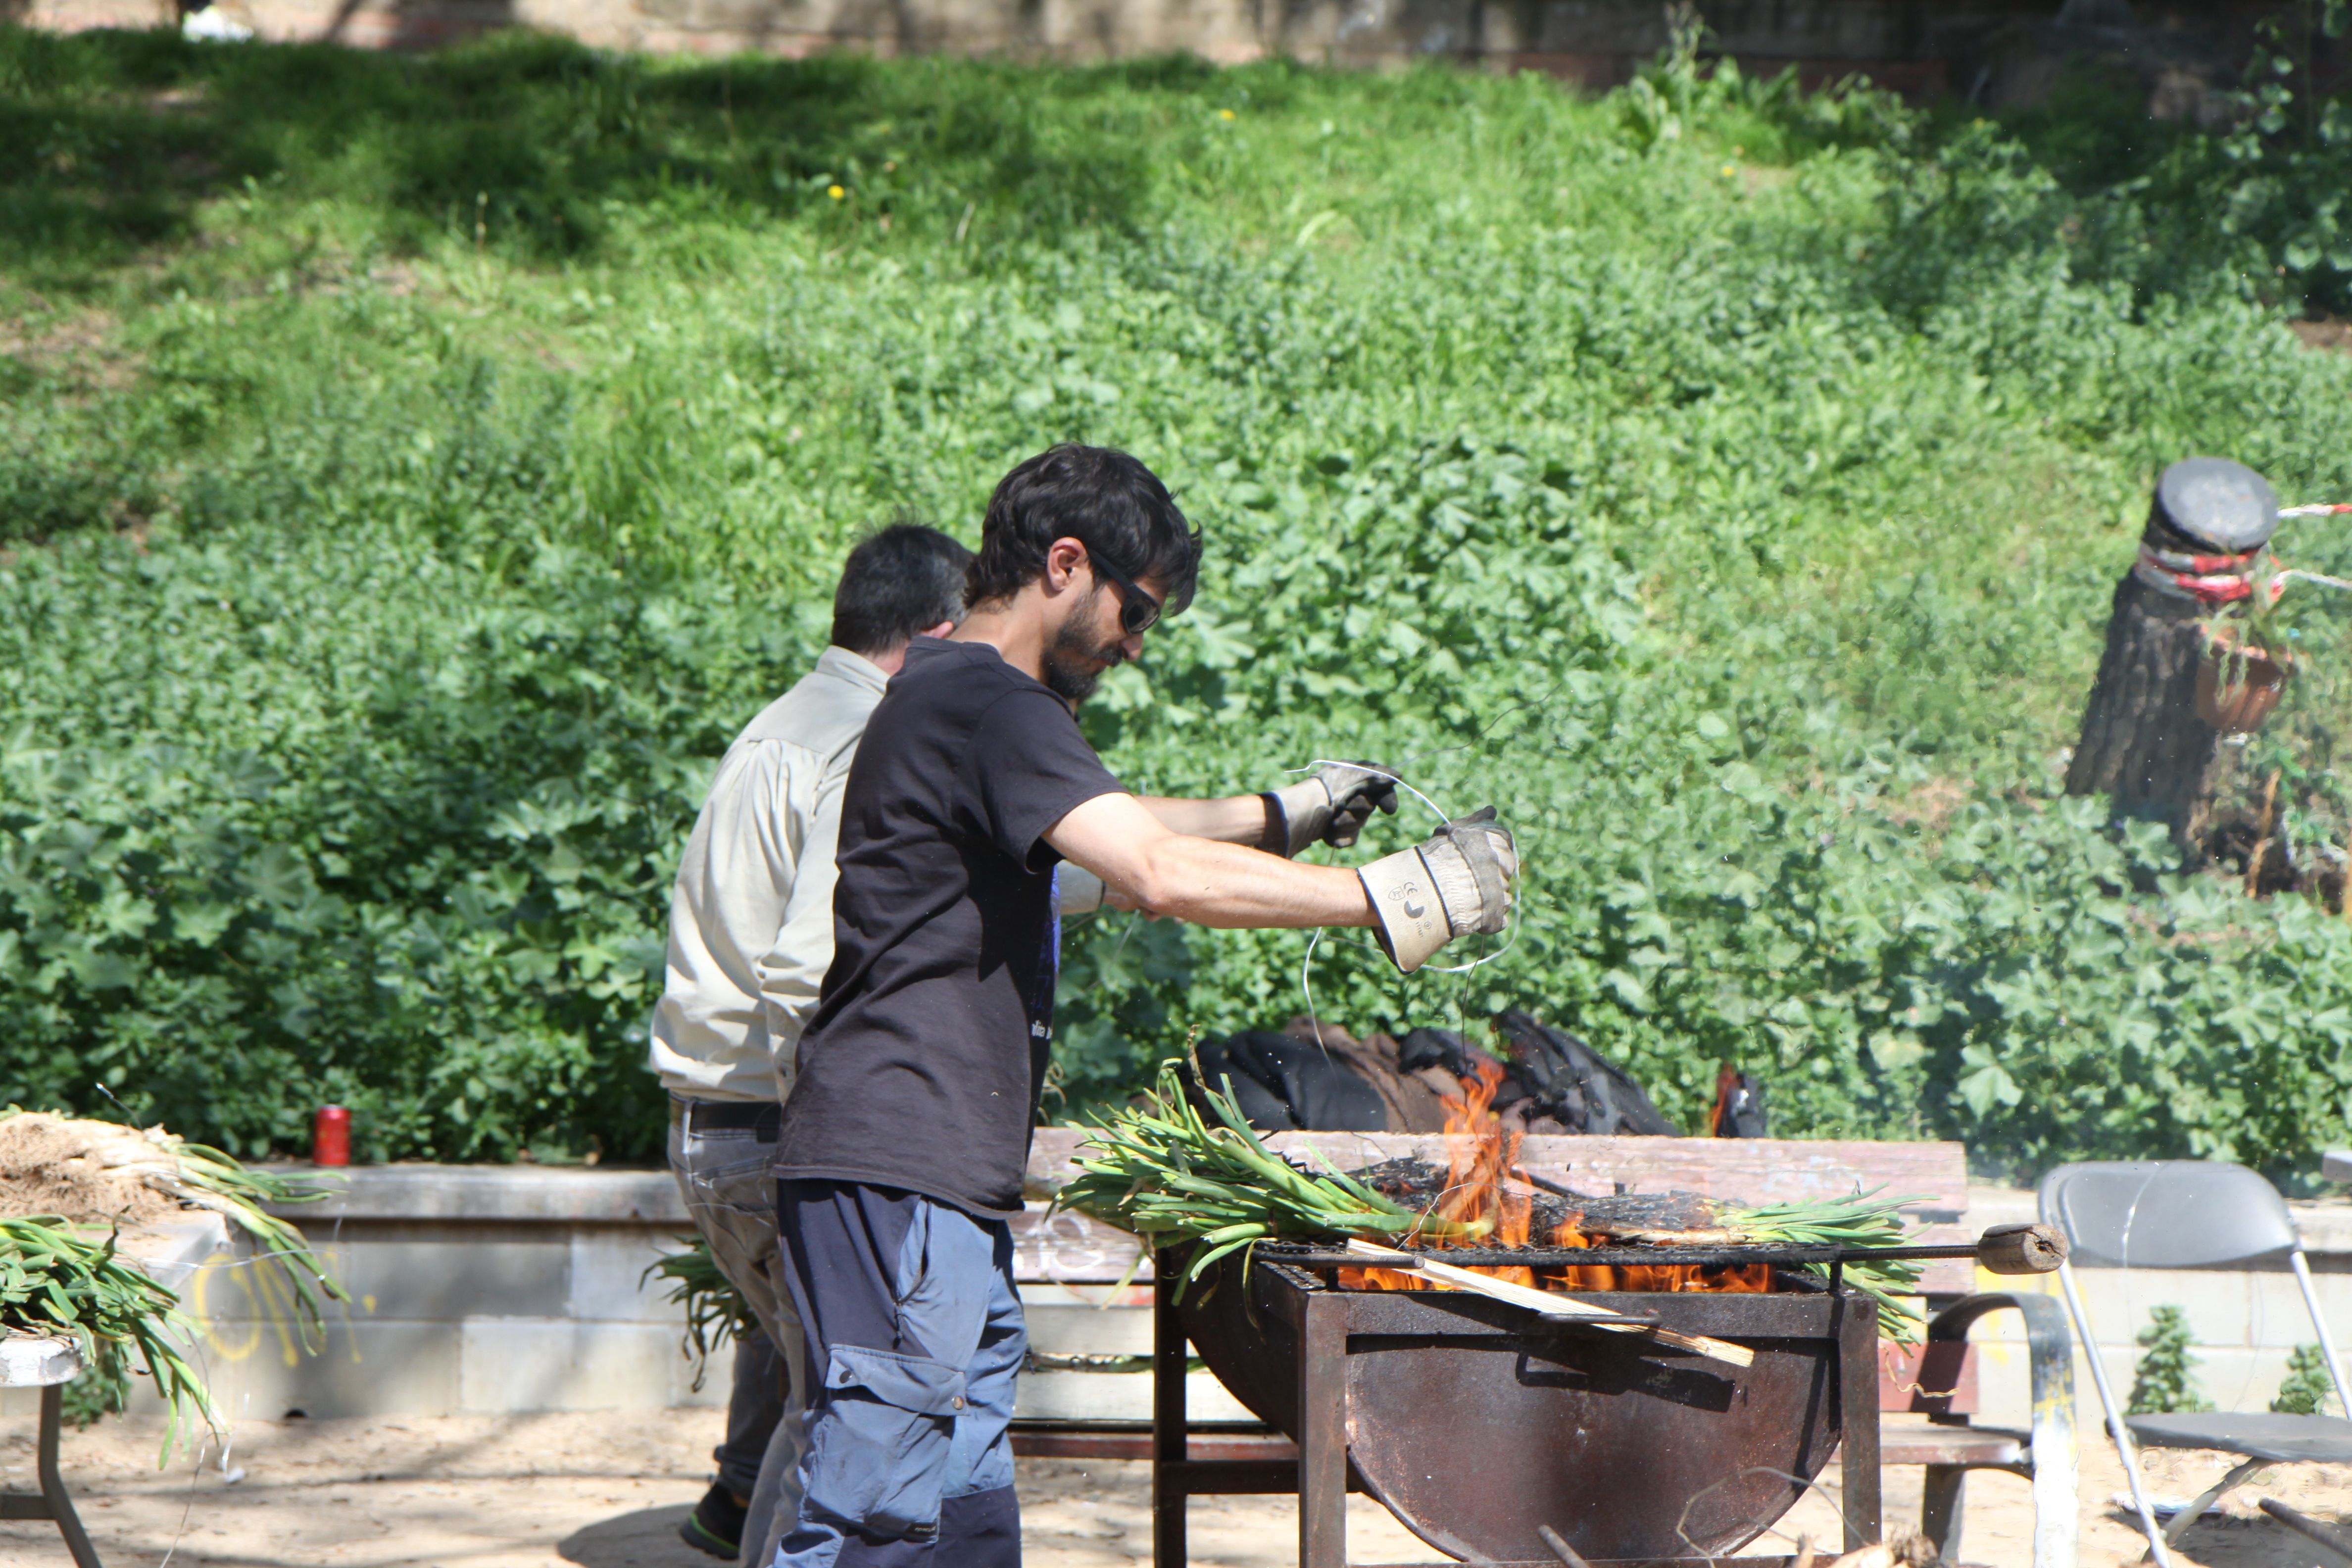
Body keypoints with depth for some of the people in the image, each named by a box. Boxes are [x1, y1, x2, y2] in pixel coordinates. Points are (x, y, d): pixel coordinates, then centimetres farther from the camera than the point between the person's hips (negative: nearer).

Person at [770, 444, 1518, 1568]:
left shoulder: (955, 694, 21)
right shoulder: (987, 704, -13)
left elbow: (1111, 834, 39)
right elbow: (1165, 876, -23)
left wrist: (1281, 818, 33)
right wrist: (1389, 899, -17)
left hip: (946, 1189, 11)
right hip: (895, 1184, -11)